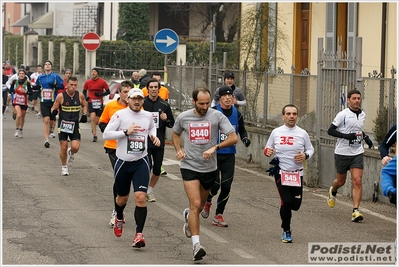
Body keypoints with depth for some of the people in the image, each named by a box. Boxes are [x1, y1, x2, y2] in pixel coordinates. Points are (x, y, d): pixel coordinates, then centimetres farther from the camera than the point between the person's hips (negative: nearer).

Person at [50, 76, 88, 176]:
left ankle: (71, 153, 26)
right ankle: (64, 167, 25)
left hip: (75, 124, 1)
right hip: (63, 124, -1)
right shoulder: (61, 96, -11)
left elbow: (84, 105, 16)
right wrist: (53, 111, -24)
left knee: (75, 147, -12)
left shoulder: (80, 95, -3)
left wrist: (84, 114, -1)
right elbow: (53, 108, -1)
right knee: (63, 148, 3)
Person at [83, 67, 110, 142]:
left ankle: (93, 128, 41)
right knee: (92, 117, -18)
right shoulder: (88, 82, 3)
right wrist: (86, 97, -4)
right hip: (91, 102, 0)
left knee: (97, 120, 5)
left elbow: (108, 92, 2)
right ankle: (95, 135, -15)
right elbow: (84, 91, 16)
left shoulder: (102, 82, -3)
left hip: (99, 102, 0)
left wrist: (101, 94, -15)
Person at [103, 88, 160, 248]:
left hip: (141, 163, 1)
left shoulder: (148, 116, 3)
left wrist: (154, 136, 5)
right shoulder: (120, 115, -9)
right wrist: (126, 132, -22)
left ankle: (139, 234, -11)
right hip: (123, 163, -1)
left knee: (140, 197, -15)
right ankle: (119, 219, 50)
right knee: (122, 198, 16)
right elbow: (106, 134, -14)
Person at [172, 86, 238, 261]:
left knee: (200, 205, 19)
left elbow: (233, 138, -13)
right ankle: (196, 245, -16)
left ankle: (188, 216, 55)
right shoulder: (183, 117, -2)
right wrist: (178, 150, 2)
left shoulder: (217, 116, -8)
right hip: (189, 166, -2)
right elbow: (175, 134, 19)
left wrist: (215, 148, -25)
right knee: (195, 204, -16)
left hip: (210, 168, 2)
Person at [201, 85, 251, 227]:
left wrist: (245, 138, -2)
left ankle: (219, 215, 12)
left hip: (229, 155, 4)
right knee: (215, 184, -8)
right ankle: (207, 202, 27)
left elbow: (242, 130, 19)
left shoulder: (237, 114, 5)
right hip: (214, 153, -3)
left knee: (226, 186, -1)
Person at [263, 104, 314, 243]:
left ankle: (284, 209, 37)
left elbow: (310, 149, 11)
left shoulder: (302, 133, 3)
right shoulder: (276, 132, 2)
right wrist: (267, 151, -11)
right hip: (281, 173, -2)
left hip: (297, 174, 2)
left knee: (296, 204, 0)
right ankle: (286, 231, 7)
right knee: (286, 201, -11)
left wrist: (305, 156, -10)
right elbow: (268, 148, 12)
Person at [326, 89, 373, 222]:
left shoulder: (362, 115, 8)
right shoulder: (343, 114, -10)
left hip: (357, 153, 3)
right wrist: (347, 136, -23)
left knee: (357, 181, -11)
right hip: (342, 152, -3)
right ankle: (332, 192, 49)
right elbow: (330, 130, -12)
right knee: (341, 181, 13)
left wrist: (365, 137, 10)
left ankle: (355, 211, -12)